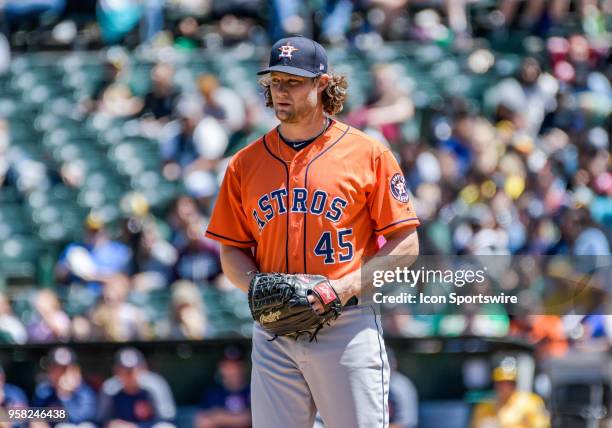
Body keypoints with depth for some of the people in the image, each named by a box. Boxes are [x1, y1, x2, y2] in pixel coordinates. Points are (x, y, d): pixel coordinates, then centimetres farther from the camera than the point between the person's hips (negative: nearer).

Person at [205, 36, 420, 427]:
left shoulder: (368, 153, 1)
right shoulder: (245, 163, 11)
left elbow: (405, 244, -1)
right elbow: (232, 251, 16)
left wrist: (345, 287, -13)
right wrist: (256, 286, -6)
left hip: (349, 325, -3)